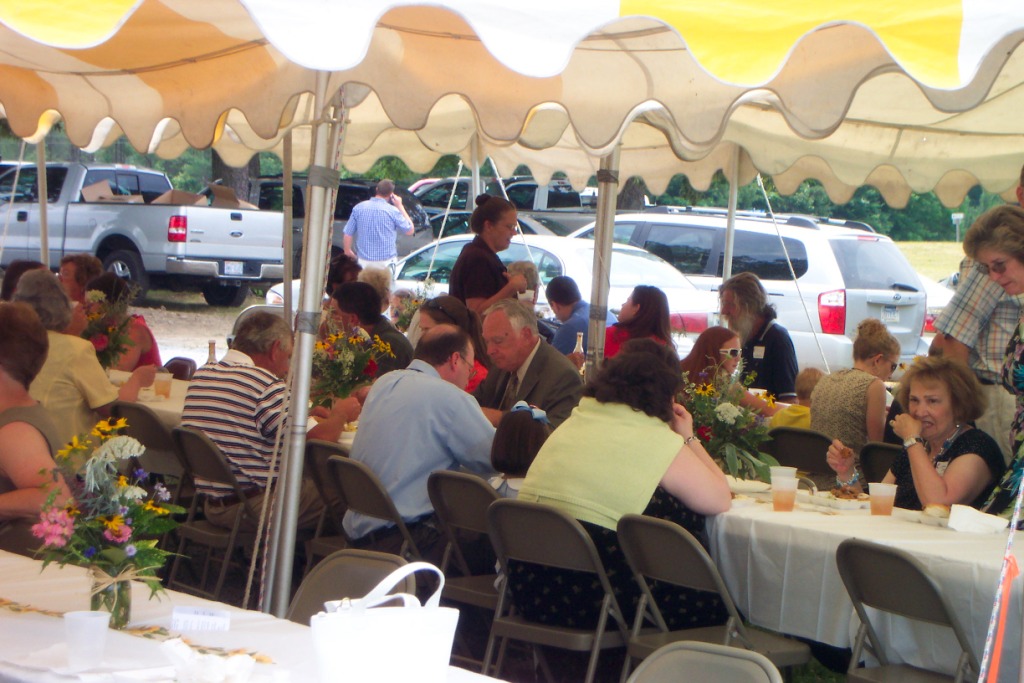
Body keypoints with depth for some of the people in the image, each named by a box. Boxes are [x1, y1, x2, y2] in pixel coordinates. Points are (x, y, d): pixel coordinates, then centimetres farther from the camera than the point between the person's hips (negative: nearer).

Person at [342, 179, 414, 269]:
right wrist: (400, 206, 10)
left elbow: (348, 234, 4)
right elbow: (409, 230, 5)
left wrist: (348, 251, 23)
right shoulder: (393, 211, -8)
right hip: (386, 261, -3)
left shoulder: (358, 208, 0)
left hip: (364, 261, 3)